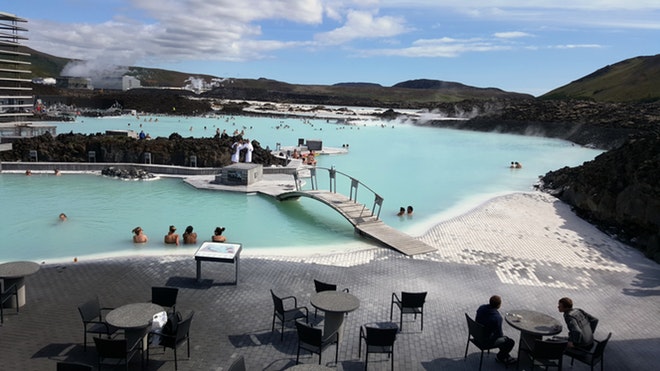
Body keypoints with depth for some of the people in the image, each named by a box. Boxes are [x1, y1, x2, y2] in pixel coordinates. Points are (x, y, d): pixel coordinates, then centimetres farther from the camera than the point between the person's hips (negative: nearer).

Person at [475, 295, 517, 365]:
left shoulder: (481, 308, -10)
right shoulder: (497, 317, -32)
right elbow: (499, 334, -21)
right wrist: (502, 335, 5)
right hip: (488, 340, -8)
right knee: (511, 342, 8)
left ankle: (505, 355, 39)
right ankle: (500, 356, 27)